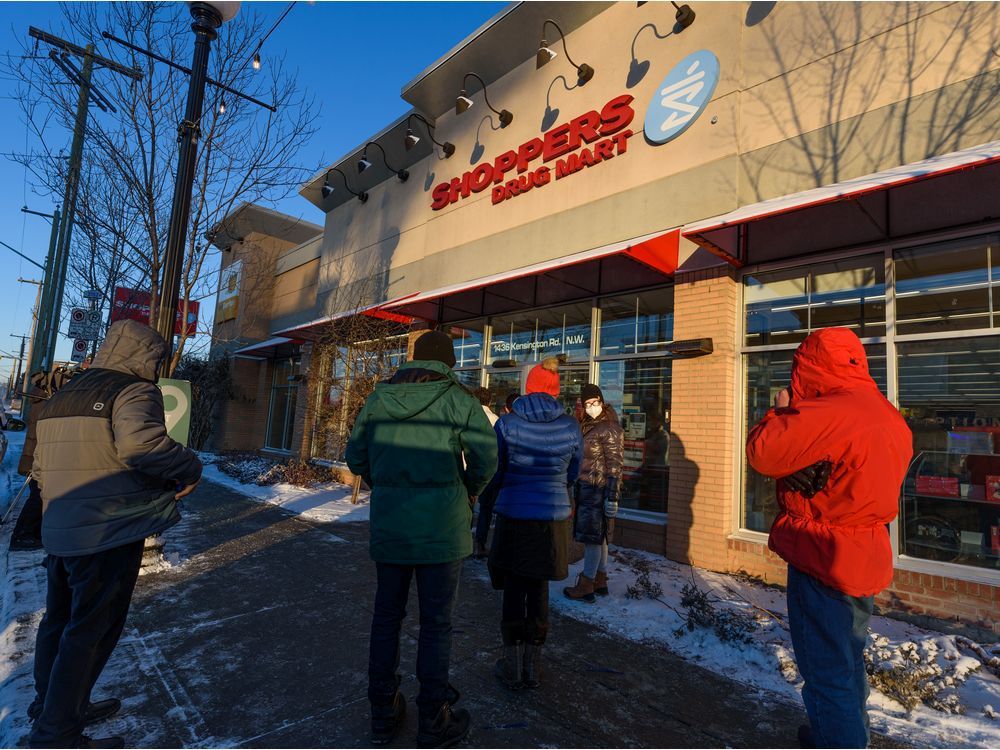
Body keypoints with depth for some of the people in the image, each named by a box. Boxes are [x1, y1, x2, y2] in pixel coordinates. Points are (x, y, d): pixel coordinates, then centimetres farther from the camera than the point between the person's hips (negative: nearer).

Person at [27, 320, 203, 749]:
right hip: (109, 536, -9)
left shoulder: (63, 395, 15)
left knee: (59, 621, 22)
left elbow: (41, 469, 20)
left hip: (58, 533, 9)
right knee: (91, 632, 3)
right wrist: (190, 469, -18)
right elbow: (140, 444, -33)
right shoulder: (134, 391, -13)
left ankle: (52, 708, 39)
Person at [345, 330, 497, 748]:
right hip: (441, 526, -4)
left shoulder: (378, 397, 2)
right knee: (436, 622, 9)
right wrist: (470, 491, 7)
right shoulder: (458, 399, -10)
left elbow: (356, 457, 8)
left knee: (387, 614, 17)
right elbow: (486, 458, -13)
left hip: (388, 524, 4)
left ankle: (383, 713, 31)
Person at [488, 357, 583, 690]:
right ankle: (533, 664, 25)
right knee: (539, 588, 15)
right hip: (553, 517, 2)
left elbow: (493, 472, -4)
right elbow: (573, 472, 9)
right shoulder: (570, 426, -4)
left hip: (513, 516, -2)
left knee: (513, 588, 12)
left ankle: (512, 665, 21)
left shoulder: (507, 423, -9)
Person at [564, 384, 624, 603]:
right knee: (598, 537, 14)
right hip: (585, 488, 8)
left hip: (598, 491, -8)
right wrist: (575, 490, 20)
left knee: (592, 537, -2)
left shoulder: (609, 428, -12)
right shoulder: (587, 426, 13)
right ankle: (600, 581, 24)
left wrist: (612, 497, -18)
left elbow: (615, 465, -15)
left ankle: (586, 586, 6)